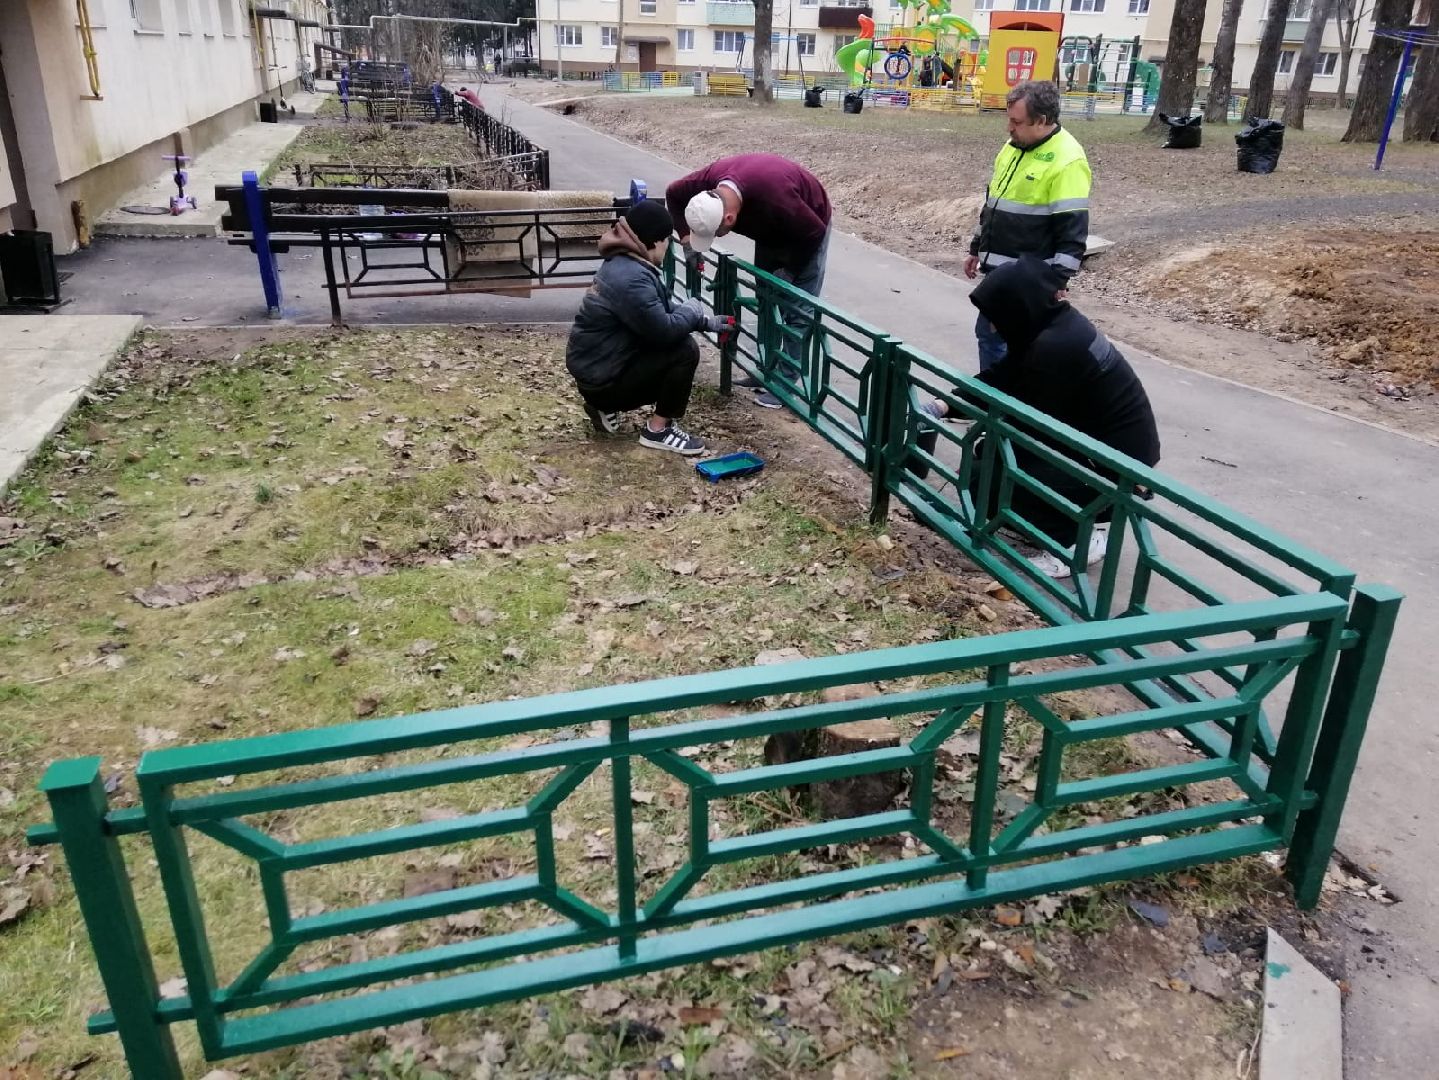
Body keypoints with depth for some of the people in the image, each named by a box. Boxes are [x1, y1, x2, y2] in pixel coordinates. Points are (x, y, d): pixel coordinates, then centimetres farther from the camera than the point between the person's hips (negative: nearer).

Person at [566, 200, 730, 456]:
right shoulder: (630, 278, -25)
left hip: (598, 366, 10)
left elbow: (663, 309, 19)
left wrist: (706, 321, 15)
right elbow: (665, 330, -26)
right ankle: (658, 430, -4)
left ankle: (606, 407, 18)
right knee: (685, 350, -16)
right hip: (601, 378, -10)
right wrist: (692, 311, -6)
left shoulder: (625, 263, 8)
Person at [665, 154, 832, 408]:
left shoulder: (775, 198, -44)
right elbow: (673, 194, -6)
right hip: (771, 228, 7)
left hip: (808, 229, -6)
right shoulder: (711, 179, -27)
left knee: (797, 308, -8)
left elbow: (814, 232, -30)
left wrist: (789, 270, -22)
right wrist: (687, 238, -14)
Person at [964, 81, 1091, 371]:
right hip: (998, 270, 9)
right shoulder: (1014, 147, 10)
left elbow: (1073, 230, -19)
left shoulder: (1066, 161, -17)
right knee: (987, 333, 16)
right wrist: (977, 249, 22)